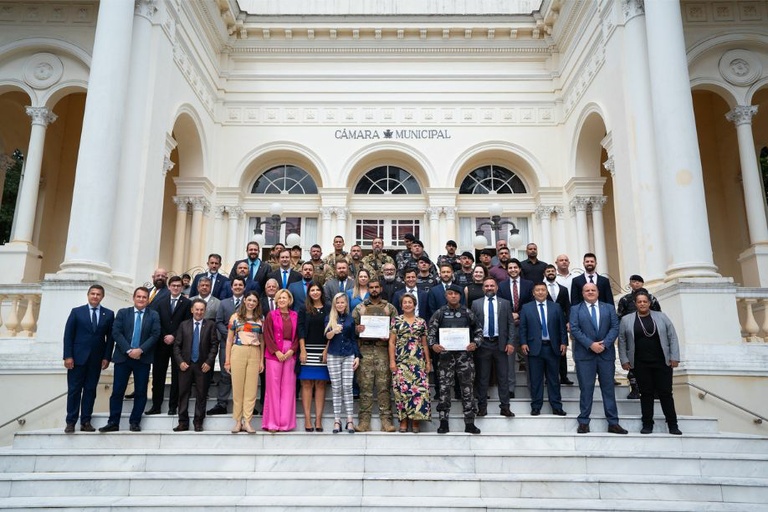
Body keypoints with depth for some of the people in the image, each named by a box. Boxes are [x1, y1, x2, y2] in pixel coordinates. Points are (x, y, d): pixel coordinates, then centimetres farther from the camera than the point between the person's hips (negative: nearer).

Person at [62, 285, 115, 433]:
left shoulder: (108, 314, 5)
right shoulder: (76, 312, 2)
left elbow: (110, 337, 4)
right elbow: (68, 335, -1)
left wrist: (107, 357, -3)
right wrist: (68, 356, -8)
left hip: (96, 359, 1)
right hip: (78, 357, -1)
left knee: (90, 390, 6)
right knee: (74, 390, 2)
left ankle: (85, 422, 12)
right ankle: (71, 422, 10)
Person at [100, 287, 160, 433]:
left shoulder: (154, 315, 5)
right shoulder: (122, 313, 7)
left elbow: (155, 335, -3)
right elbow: (116, 333, -3)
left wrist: (140, 350, -15)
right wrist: (129, 350, -13)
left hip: (143, 358, 0)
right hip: (123, 357, 0)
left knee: (141, 392, 3)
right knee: (117, 391, 2)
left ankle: (135, 422, 12)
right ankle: (113, 422, 10)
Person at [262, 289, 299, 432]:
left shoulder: (295, 315, 10)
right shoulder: (271, 315, 5)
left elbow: (297, 335, 8)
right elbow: (267, 335, -1)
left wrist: (291, 351, -7)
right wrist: (277, 352, -10)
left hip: (290, 354, 2)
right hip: (274, 354, -2)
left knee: (288, 387, 1)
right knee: (273, 386, -2)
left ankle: (285, 422, 8)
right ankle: (272, 422, 3)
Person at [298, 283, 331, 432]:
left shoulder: (328, 310, 9)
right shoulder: (304, 310, 8)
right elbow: (301, 330, 2)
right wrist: (302, 350, -7)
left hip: (323, 351, 1)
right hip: (308, 350, -1)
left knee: (320, 384, 2)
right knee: (307, 384, -1)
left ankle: (318, 419, 5)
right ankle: (307, 419, 2)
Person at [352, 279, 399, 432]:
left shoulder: (390, 308, 12)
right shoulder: (359, 308, 13)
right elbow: (351, 326, 11)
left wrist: (389, 336, -9)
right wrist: (357, 328, -10)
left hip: (383, 349, 0)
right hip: (365, 349, 0)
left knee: (384, 385, -3)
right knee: (365, 385, -1)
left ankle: (386, 419, 1)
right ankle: (364, 419, 4)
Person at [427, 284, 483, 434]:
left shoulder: (468, 313, 6)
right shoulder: (440, 313, 5)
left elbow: (479, 331, 11)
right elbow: (431, 331, 5)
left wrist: (475, 343, -6)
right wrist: (433, 344, -12)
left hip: (465, 354, 1)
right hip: (446, 354, -1)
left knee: (468, 388, 2)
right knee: (444, 387, 1)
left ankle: (469, 423, 10)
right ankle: (443, 422, 9)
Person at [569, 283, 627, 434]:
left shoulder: (609, 308, 12)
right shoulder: (575, 309, 6)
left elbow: (615, 327, 3)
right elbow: (574, 329, -5)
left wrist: (604, 343, -12)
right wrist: (591, 344, -15)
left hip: (606, 353, 2)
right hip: (584, 354, -2)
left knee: (608, 388, 6)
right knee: (586, 388, 1)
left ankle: (613, 423, 11)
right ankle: (584, 422, 8)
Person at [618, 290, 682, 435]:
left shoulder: (661, 317, 4)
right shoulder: (626, 320, 3)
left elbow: (672, 338, 4)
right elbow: (622, 341, 5)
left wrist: (674, 357, -2)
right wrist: (624, 360, 0)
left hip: (662, 362, 0)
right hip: (640, 364, 0)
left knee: (665, 392, 2)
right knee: (646, 393, 4)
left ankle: (672, 424, 12)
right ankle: (647, 424, 12)